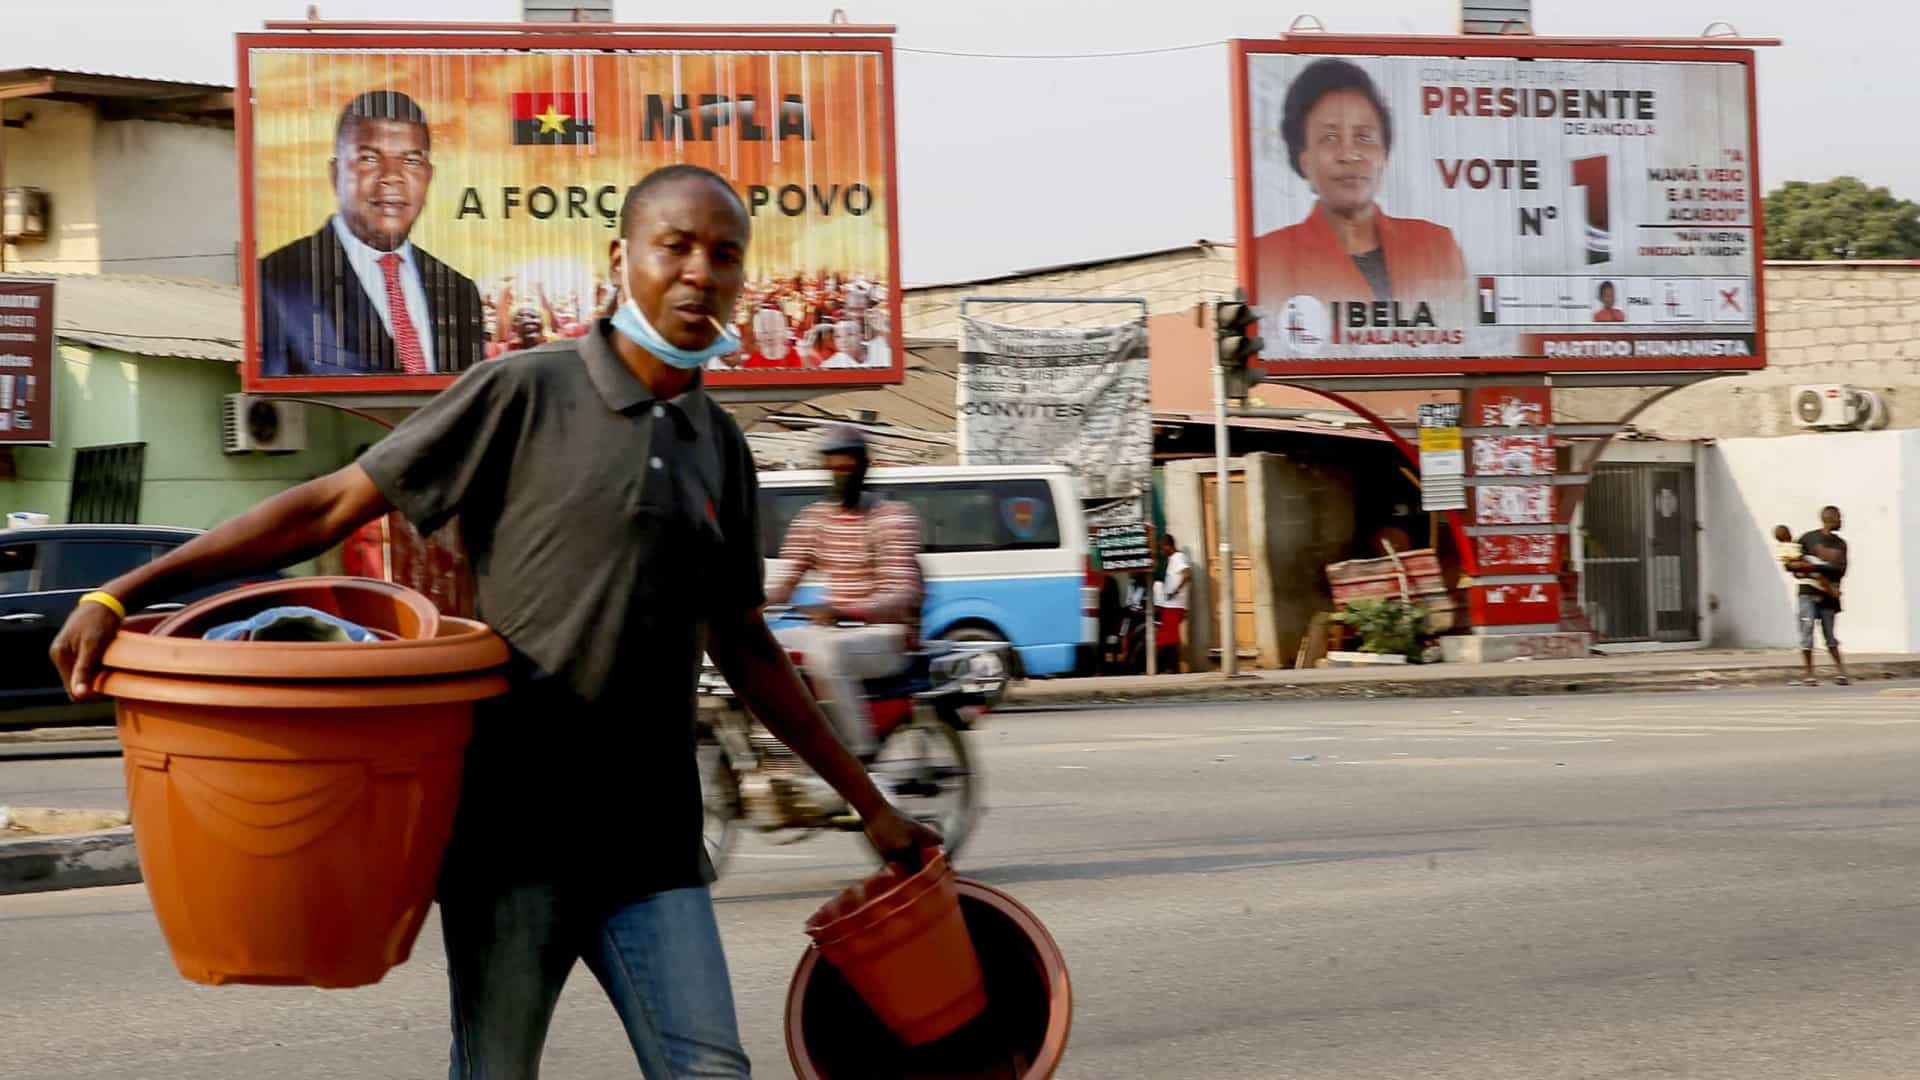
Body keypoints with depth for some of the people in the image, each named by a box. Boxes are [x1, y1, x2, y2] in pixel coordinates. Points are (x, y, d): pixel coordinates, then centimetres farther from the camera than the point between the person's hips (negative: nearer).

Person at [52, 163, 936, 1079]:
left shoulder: (721, 447, 12)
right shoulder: (525, 393, -3)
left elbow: (745, 650, 22)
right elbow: (329, 507, -4)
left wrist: (869, 804, 23)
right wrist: (121, 593, -9)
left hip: (650, 833, 4)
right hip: (514, 822, -4)